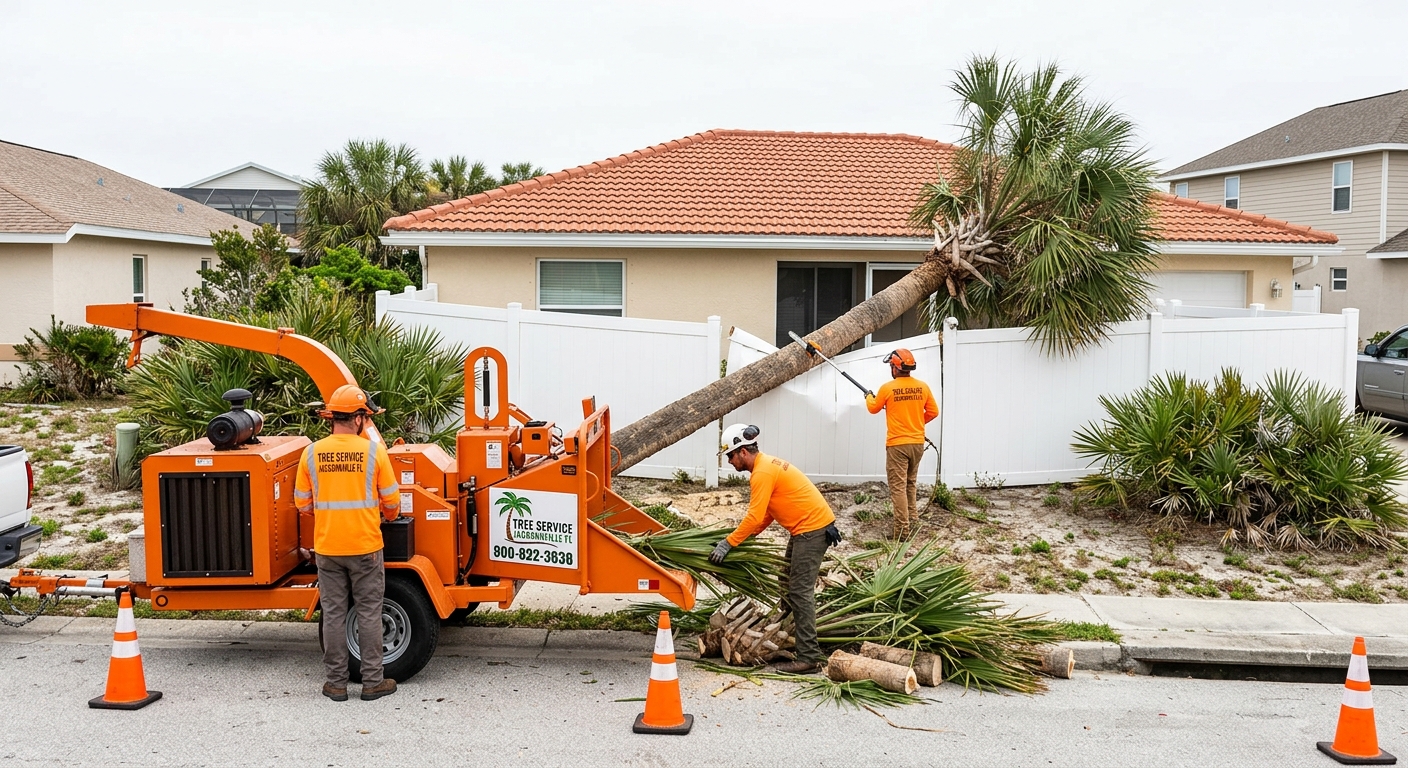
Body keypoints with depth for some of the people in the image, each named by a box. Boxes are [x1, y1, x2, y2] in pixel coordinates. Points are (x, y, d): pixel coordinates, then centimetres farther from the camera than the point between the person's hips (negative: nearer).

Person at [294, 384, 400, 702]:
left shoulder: (312, 453, -3)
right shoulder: (373, 450, -9)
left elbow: (302, 504, 4)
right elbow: (391, 501, -4)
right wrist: (388, 515, 19)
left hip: (327, 548, 2)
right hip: (365, 546, -2)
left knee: (333, 614, 11)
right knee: (369, 614, 8)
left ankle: (337, 683, 17)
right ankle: (372, 682, 13)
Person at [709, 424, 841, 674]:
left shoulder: (762, 473, -18)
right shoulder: (767, 465, 14)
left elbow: (754, 516, -24)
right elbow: (767, 512, 17)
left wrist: (729, 543, -19)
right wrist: (748, 535, 9)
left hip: (812, 529, -11)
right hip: (807, 527, 11)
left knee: (800, 590, -12)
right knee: (789, 585, 18)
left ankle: (809, 657, -13)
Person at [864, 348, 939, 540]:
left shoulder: (887, 388, -10)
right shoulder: (923, 387, -1)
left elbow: (874, 408, 7)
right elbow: (933, 412, 7)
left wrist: (869, 397, 29)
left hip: (897, 445, -5)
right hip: (917, 443, 5)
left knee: (898, 487, -3)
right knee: (911, 484, 22)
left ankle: (903, 530, -7)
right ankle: (913, 521, 25)